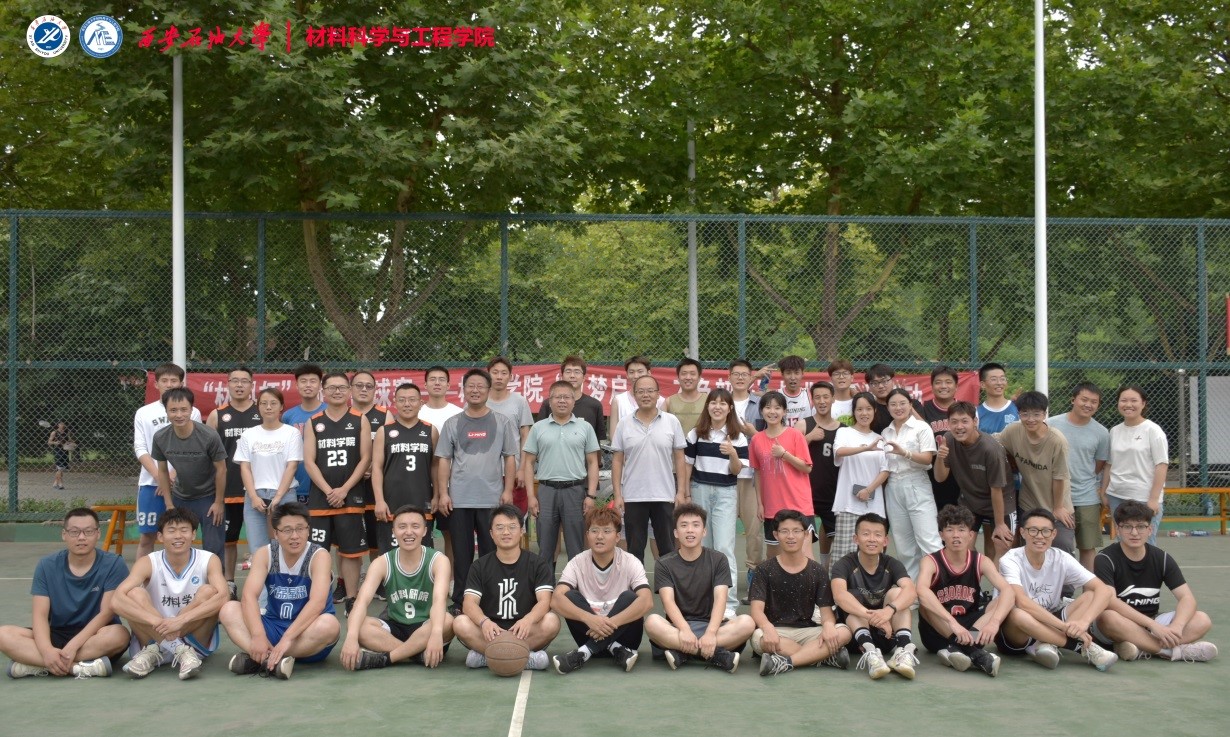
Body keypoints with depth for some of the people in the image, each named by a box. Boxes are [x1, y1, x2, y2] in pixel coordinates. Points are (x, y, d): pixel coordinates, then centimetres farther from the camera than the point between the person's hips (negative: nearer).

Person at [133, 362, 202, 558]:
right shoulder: (144, 413, 8)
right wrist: (159, 477, -12)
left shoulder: (192, 413, 4)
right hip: (150, 483, 1)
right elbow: (140, 449, 2)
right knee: (146, 537, 3)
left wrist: (172, 476, -12)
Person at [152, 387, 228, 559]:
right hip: (180, 498, 3)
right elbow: (162, 471, 1)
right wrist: (169, 505, 2)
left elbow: (221, 469, -12)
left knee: (214, 549, -2)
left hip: (209, 497, -3)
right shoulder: (160, 438, -13)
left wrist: (219, 502, -8)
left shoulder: (209, 436, -24)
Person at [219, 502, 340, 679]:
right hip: (274, 627, 3)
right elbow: (249, 596, -17)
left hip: (307, 631, -3)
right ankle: (271, 660, -37)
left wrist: (287, 638, -38)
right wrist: (258, 635, -33)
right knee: (229, 609, -18)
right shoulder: (265, 554, -3)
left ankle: (260, 658, -28)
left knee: (329, 625, -36)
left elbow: (317, 603, -27)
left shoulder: (319, 556, -13)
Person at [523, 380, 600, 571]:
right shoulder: (538, 428, 7)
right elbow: (528, 463, 7)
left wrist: (591, 495, -3)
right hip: (546, 491, 1)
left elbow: (592, 463, 5)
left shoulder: (584, 427, 6)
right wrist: (531, 496, -1)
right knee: (545, 549, 6)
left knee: (576, 549, 4)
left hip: (575, 491, -1)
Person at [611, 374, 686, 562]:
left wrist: (681, 491, -3)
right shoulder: (624, 425, 2)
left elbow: (679, 458, 3)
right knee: (635, 549, 9)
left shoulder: (672, 422, 1)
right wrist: (617, 495, -3)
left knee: (667, 547, 8)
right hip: (633, 497, 0)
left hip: (665, 496, 0)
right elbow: (617, 461, 3)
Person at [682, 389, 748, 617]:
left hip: (725, 493, -2)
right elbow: (687, 464, 9)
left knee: (724, 547, -9)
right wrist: (686, 494, 5)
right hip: (700, 490, 2)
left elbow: (737, 471, -2)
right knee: (702, 546, 8)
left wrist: (733, 454, -22)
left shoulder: (738, 437, 0)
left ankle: (729, 603, -8)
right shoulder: (696, 434, 5)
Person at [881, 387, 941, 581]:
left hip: (917, 486, -5)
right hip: (893, 488, 5)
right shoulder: (886, 433, 12)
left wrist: (904, 452, -22)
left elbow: (927, 459, -10)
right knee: (903, 543, 7)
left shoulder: (921, 427, -1)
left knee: (929, 540, -11)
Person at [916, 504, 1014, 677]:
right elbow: (922, 591, -36)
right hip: (938, 632, -3)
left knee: (1004, 601, -18)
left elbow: (1008, 591, -20)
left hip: (971, 629, 3)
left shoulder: (981, 561, -4)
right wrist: (952, 623, -48)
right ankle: (975, 652, -40)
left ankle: (958, 649, -35)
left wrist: (994, 622, -40)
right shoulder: (931, 562, -13)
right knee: (925, 601, -31)